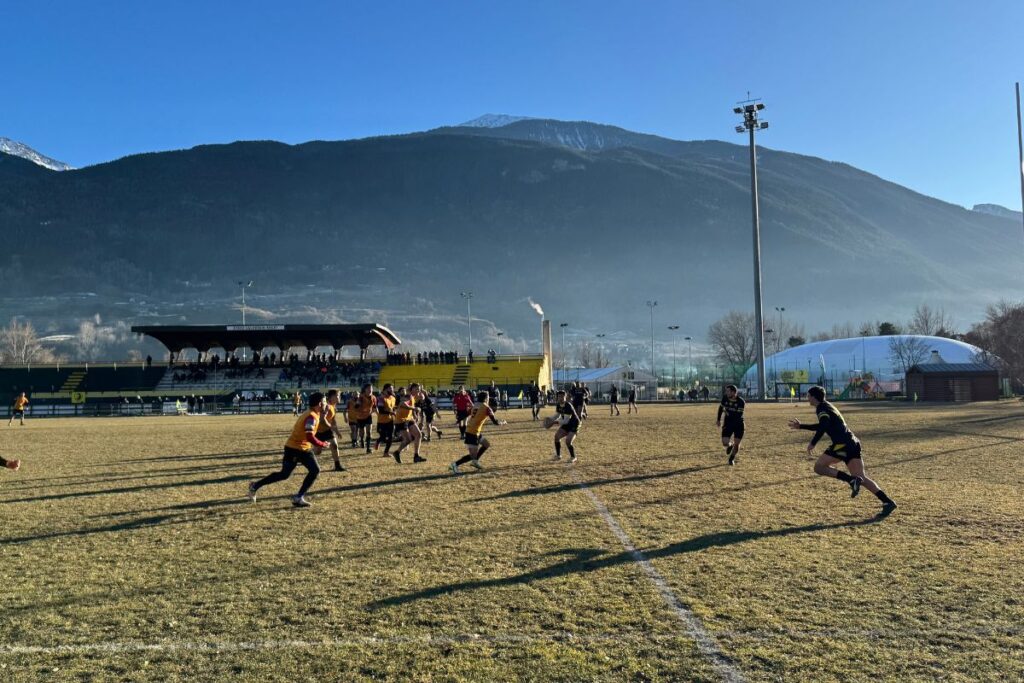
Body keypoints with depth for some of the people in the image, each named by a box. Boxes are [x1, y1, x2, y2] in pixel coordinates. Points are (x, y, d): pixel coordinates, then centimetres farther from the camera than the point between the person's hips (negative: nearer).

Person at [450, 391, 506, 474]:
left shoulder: (476, 406, 13)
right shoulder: (486, 408, -7)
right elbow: (495, 421, -4)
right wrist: (503, 422, 12)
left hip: (469, 430, 8)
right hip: (473, 433, -8)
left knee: (487, 444, 22)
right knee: (473, 456, -4)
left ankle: (475, 461, 24)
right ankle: (455, 465, -12)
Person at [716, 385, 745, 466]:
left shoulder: (741, 401, -20)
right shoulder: (725, 398, -8)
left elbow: (738, 415, -25)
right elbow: (721, 407, 11)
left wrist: (729, 413, -27)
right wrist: (718, 420, 15)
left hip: (738, 424, -2)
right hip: (728, 423, 2)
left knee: (736, 444, 3)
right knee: (725, 443, -10)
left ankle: (732, 459, 31)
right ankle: (730, 445, 28)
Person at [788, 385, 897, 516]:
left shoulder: (821, 408, -4)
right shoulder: (827, 406, 25)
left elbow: (824, 426, -23)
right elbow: (822, 426, 38)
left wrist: (812, 443, -22)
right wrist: (801, 426, 40)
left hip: (842, 444, -9)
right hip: (852, 443, 9)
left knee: (819, 467, -4)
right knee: (862, 478, 6)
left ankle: (851, 480, -15)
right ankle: (887, 502, -3)